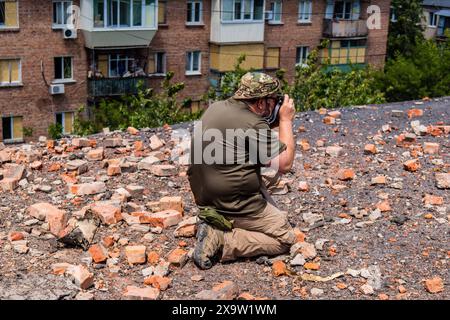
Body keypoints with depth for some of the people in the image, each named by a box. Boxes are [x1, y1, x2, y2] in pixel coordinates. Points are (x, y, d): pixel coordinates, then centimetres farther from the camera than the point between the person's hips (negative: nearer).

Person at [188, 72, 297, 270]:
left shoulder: (215, 108, 4)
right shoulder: (254, 126, -20)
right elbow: (285, 164, -13)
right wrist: (286, 120, -6)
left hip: (204, 199, 9)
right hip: (233, 206, -8)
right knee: (286, 238, 5)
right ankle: (220, 240, -10)